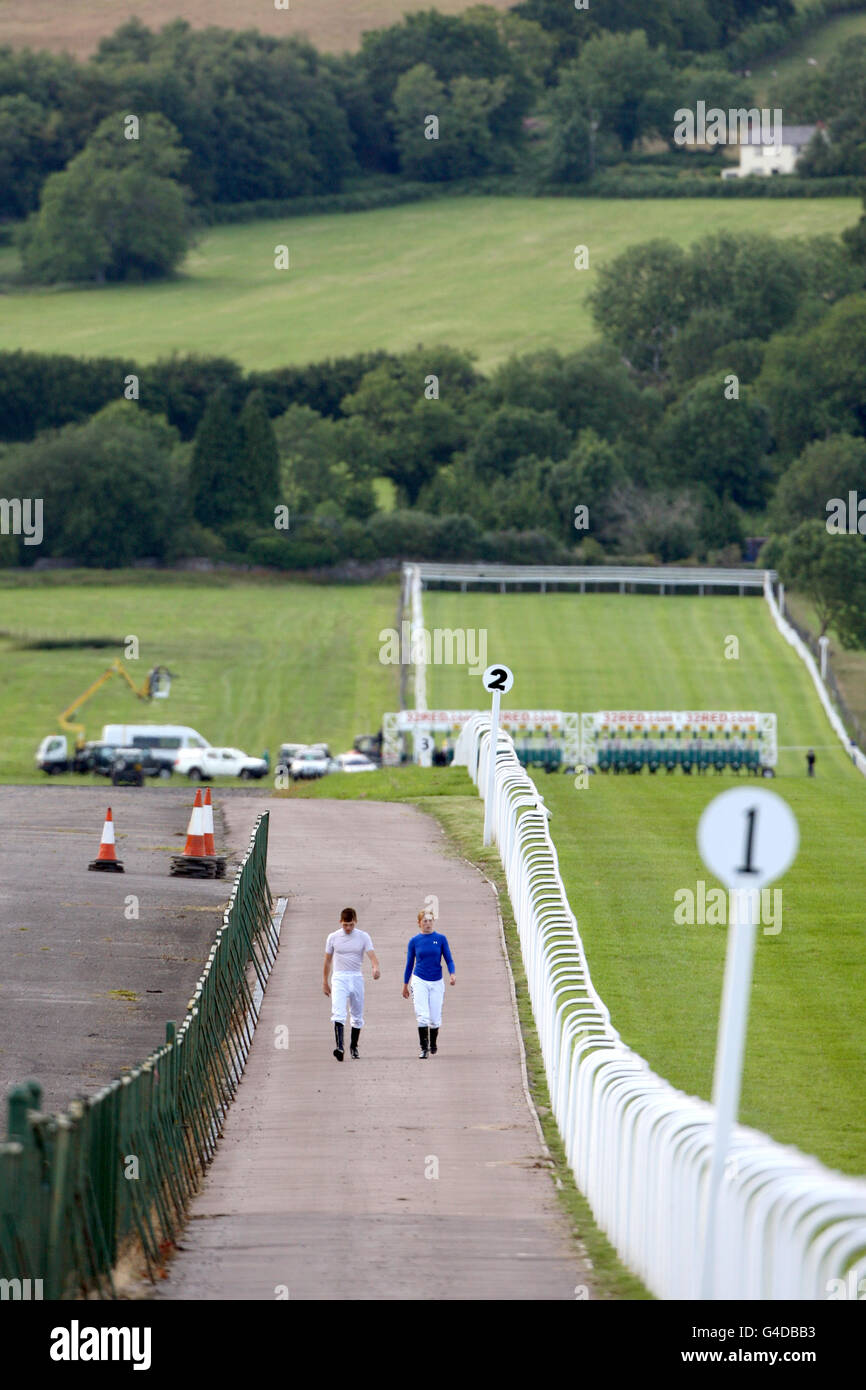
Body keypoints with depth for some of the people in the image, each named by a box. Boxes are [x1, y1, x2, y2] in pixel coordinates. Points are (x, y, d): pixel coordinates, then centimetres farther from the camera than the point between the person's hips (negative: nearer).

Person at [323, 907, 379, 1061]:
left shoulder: (363, 937, 1)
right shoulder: (333, 937, 3)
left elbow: (372, 956, -9)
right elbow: (328, 960, 11)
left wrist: (375, 968, -31)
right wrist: (325, 982, 13)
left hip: (356, 978, 1)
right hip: (339, 978, -1)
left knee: (357, 1016, 9)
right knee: (338, 1014, -19)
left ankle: (353, 1047, 25)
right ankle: (339, 1046, -30)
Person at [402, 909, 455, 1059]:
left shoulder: (441, 939, 1)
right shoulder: (414, 941, 2)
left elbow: (449, 960, 3)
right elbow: (409, 964, 10)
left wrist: (452, 974, -16)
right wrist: (405, 985, 14)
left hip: (436, 982, 1)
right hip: (419, 981, -1)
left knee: (435, 1019, 4)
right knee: (422, 1016, -14)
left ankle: (433, 1045, 29)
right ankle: (424, 1048, -10)